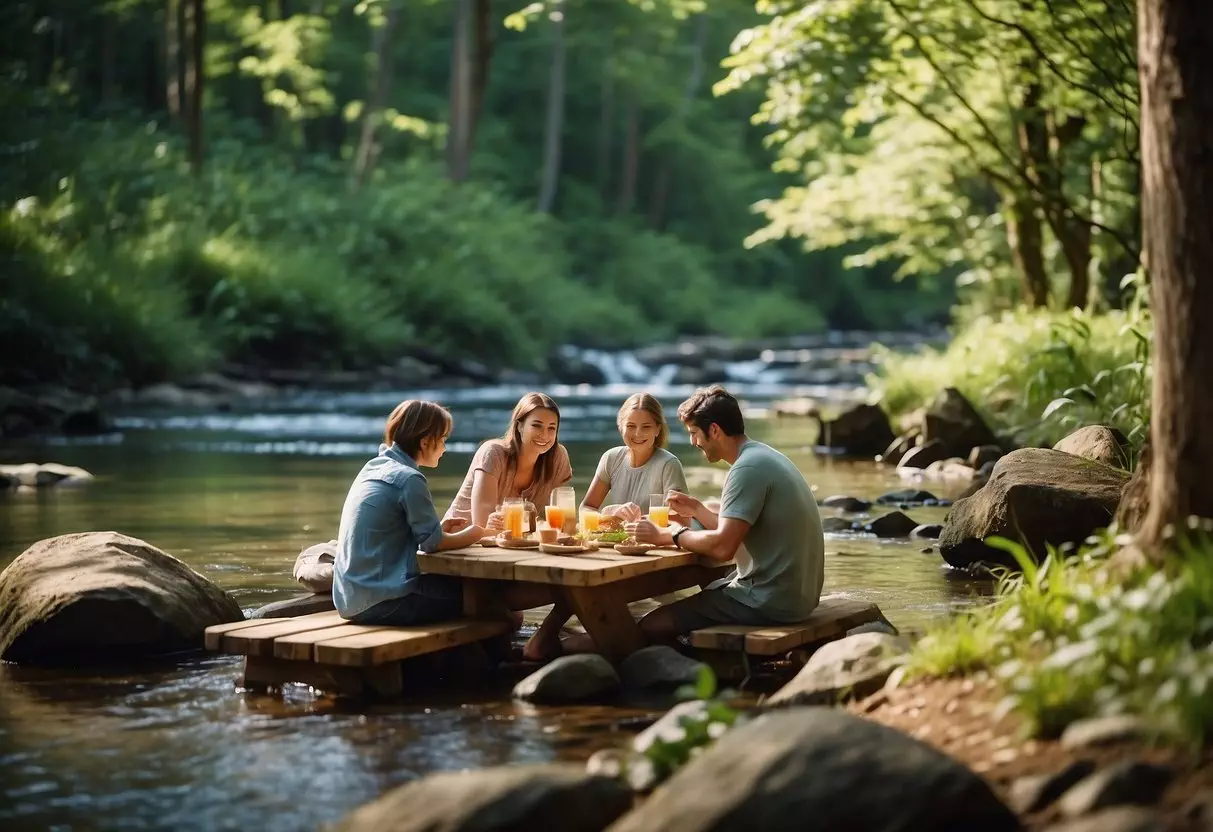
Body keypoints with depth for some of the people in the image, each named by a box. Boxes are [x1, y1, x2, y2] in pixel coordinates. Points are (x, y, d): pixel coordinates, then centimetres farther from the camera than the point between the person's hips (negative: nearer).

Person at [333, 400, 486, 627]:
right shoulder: (408, 479, -14)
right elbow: (432, 543, -10)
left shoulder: (373, 468, 12)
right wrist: (474, 533, 6)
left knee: (449, 582, 20)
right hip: (380, 603, -9)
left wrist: (441, 529, 10)